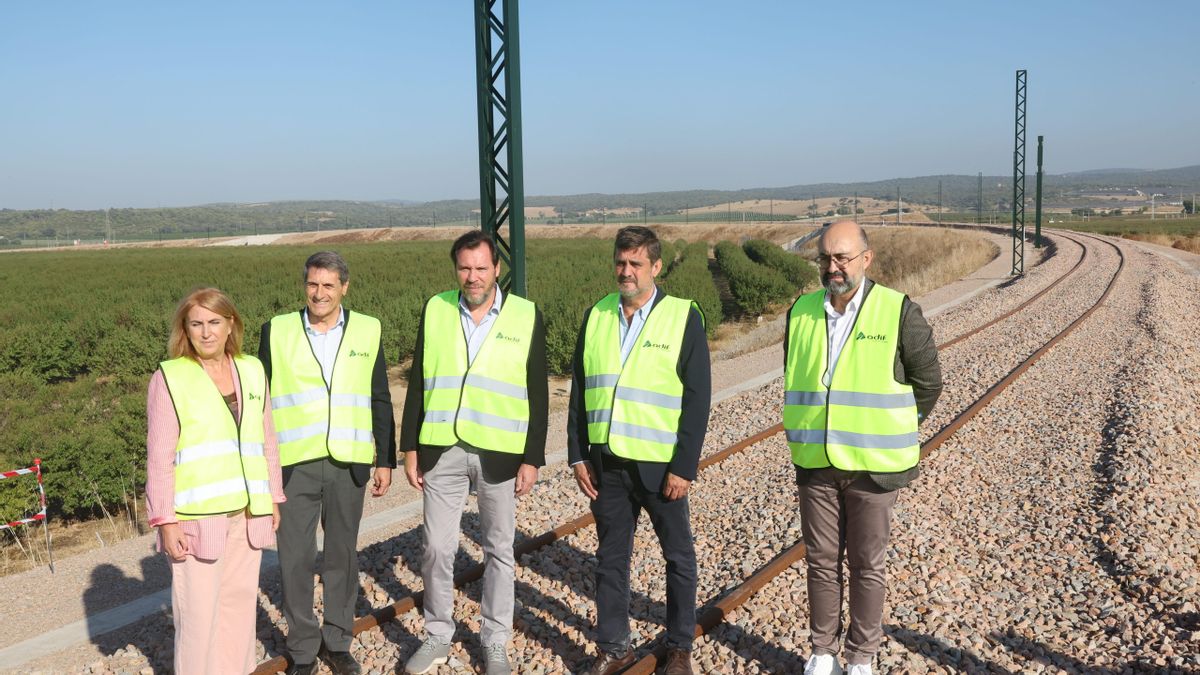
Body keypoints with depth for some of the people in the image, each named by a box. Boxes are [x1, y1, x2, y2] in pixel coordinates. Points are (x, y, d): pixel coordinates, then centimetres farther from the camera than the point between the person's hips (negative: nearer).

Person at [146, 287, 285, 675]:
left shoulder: (252, 371, 7)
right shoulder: (169, 378, -6)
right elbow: (159, 457, -7)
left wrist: (273, 498, 13)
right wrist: (165, 520, -11)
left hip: (247, 513, 5)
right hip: (197, 516, -4)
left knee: (240, 601, 12)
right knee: (198, 611, 0)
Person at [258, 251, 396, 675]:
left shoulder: (368, 331, 2)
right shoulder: (277, 331, 1)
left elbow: (380, 400, 6)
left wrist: (385, 460, 5)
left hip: (348, 465, 1)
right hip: (294, 465, 0)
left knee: (342, 556, 12)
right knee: (295, 560, 6)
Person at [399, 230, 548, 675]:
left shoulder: (526, 316, -3)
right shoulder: (436, 310, 3)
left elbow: (538, 394, -2)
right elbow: (418, 383, 7)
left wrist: (532, 459, -5)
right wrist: (410, 447, 4)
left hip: (498, 453, -2)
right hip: (441, 450, 2)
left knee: (498, 551, 10)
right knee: (437, 548, 8)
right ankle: (437, 637, 27)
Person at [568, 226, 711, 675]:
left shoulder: (683, 317, -6)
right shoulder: (596, 316, 6)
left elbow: (698, 398, -8)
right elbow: (579, 390, 9)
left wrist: (684, 466, -12)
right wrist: (577, 455, 4)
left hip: (659, 465, -3)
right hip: (606, 463, 3)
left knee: (678, 556, 11)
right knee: (611, 558, 12)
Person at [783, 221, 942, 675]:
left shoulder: (899, 312, -10)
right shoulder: (802, 312, 2)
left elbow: (927, 382, 1)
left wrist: (890, 431, 7)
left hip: (872, 466, -3)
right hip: (815, 463, 3)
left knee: (866, 565, 8)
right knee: (822, 561, 12)